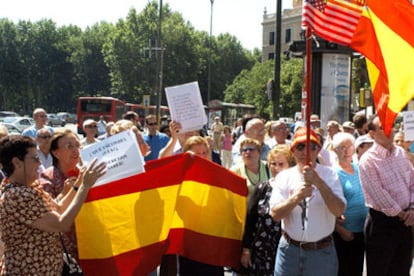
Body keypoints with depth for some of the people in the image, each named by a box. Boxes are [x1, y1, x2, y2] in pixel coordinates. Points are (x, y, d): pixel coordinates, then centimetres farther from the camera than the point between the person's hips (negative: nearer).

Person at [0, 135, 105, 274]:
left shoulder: (27, 187, 4)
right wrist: (85, 186, -24)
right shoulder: (18, 196, -26)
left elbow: (58, 209, 11)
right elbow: (61, 224, -27)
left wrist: (78, 185, -1)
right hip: (30, 271, -10)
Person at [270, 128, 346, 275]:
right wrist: (297, 197, -25)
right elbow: (275, 214, -9)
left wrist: (318, 182, -27)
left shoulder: (329, 175, -3)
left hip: (321, 252, -1)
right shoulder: (284, 177, 1)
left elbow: (339, 211, -18)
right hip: (289, 250, 1)